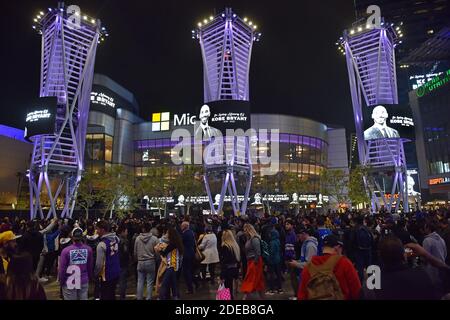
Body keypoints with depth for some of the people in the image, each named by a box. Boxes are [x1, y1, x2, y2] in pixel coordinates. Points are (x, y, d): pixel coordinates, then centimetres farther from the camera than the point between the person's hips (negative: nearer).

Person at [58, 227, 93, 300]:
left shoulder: (66, 250, -15)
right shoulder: (88, 249, -7)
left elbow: (62, 269, -10)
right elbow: (91, 266, 2)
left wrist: (61, 282, 5)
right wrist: (89, 278, 16)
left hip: (70, 283, -2)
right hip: (84, 282, 2)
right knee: (84, 298, 14)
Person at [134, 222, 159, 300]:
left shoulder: (137, 238, -3)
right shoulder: (154, 239, -11)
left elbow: (135, 252, 7)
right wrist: (155, 259, 11)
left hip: (140, 262, 3)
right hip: (150, 262, -2)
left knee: (140, 282, 13)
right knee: (149, 282, 6)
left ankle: (139, 298, 20)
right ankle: (149, 298, 11)